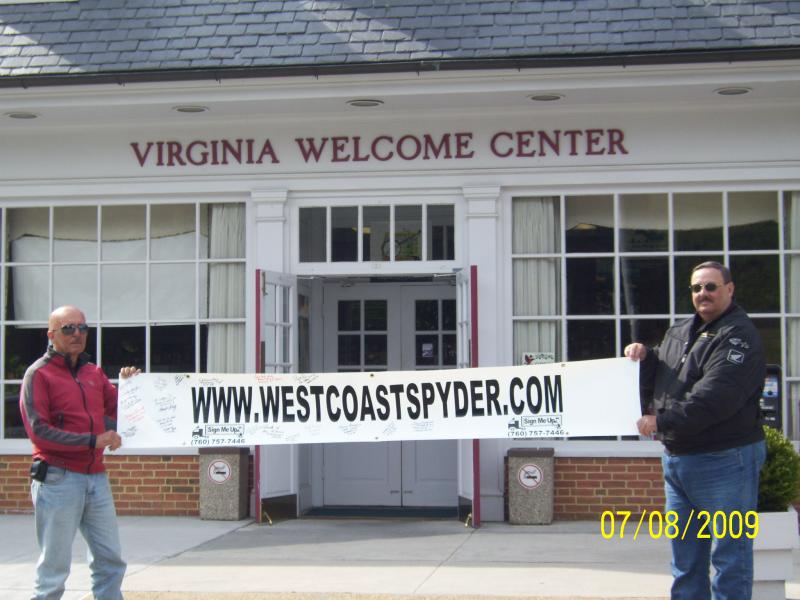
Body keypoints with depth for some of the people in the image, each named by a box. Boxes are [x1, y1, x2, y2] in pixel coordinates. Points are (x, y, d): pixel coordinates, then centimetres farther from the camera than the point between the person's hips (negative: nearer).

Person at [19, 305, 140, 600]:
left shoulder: (94, 372, 15)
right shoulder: (39, 374, -5)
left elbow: (116, 411, 17)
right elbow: (38, 431, -13)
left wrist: (128, 385, -2)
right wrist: (92, 441, -16)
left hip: (96, 478, 6)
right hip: (58, 479, -6)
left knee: (110, 560, 9)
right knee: (54, 568, -1)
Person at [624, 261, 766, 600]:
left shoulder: (739, 336, -11)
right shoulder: (678, 333, 16)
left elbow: (715, 397, -23)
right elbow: (654, 384, 21)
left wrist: (664, 421, -24)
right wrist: (643, 359, 0)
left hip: (724, 461, -8)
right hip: (676, 458, 9)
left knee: (729, 553, -2)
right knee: (685, 556, 15)